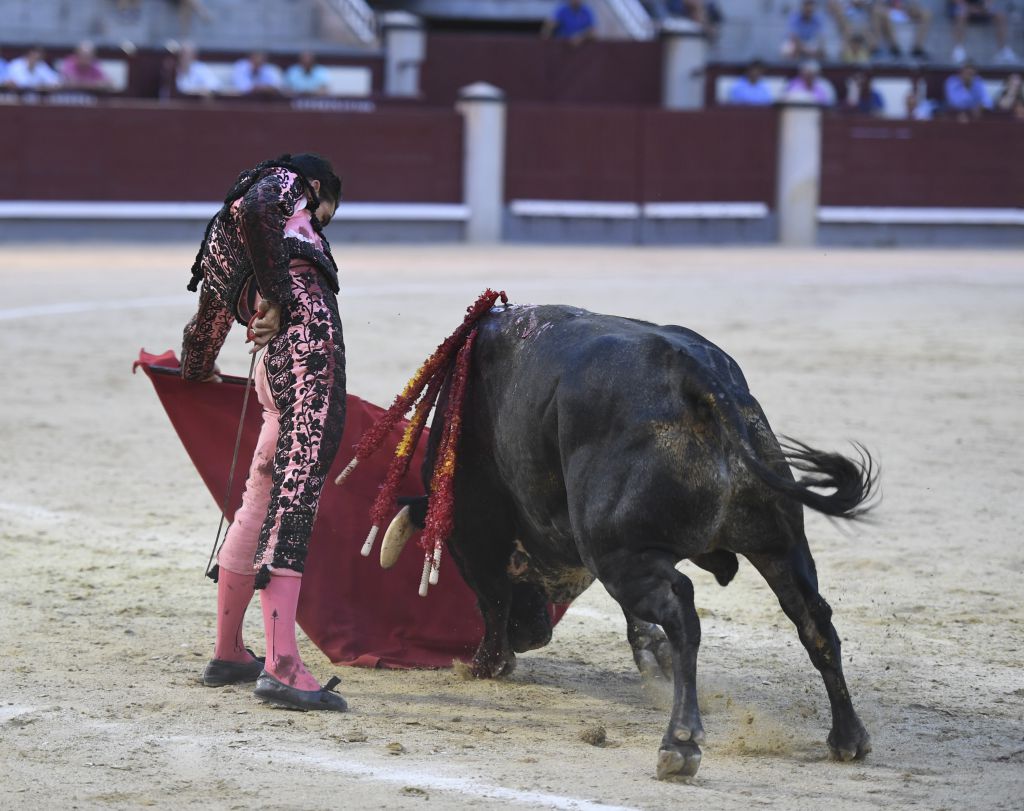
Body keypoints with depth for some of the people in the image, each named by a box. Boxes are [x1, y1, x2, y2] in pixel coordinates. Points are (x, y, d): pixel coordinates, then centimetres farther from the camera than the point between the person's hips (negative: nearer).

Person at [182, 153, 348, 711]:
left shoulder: (223, 243, 33)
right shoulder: (284, 184, 12)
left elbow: (206, 324, 47)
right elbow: (251, 209, -13)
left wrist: (198, 372, 66)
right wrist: (274, 298, -12)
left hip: (276, 368, 9)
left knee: (262, 498, 19)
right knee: (294, 496, -17)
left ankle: (228, 654, 27)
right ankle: (281, 667, -28)